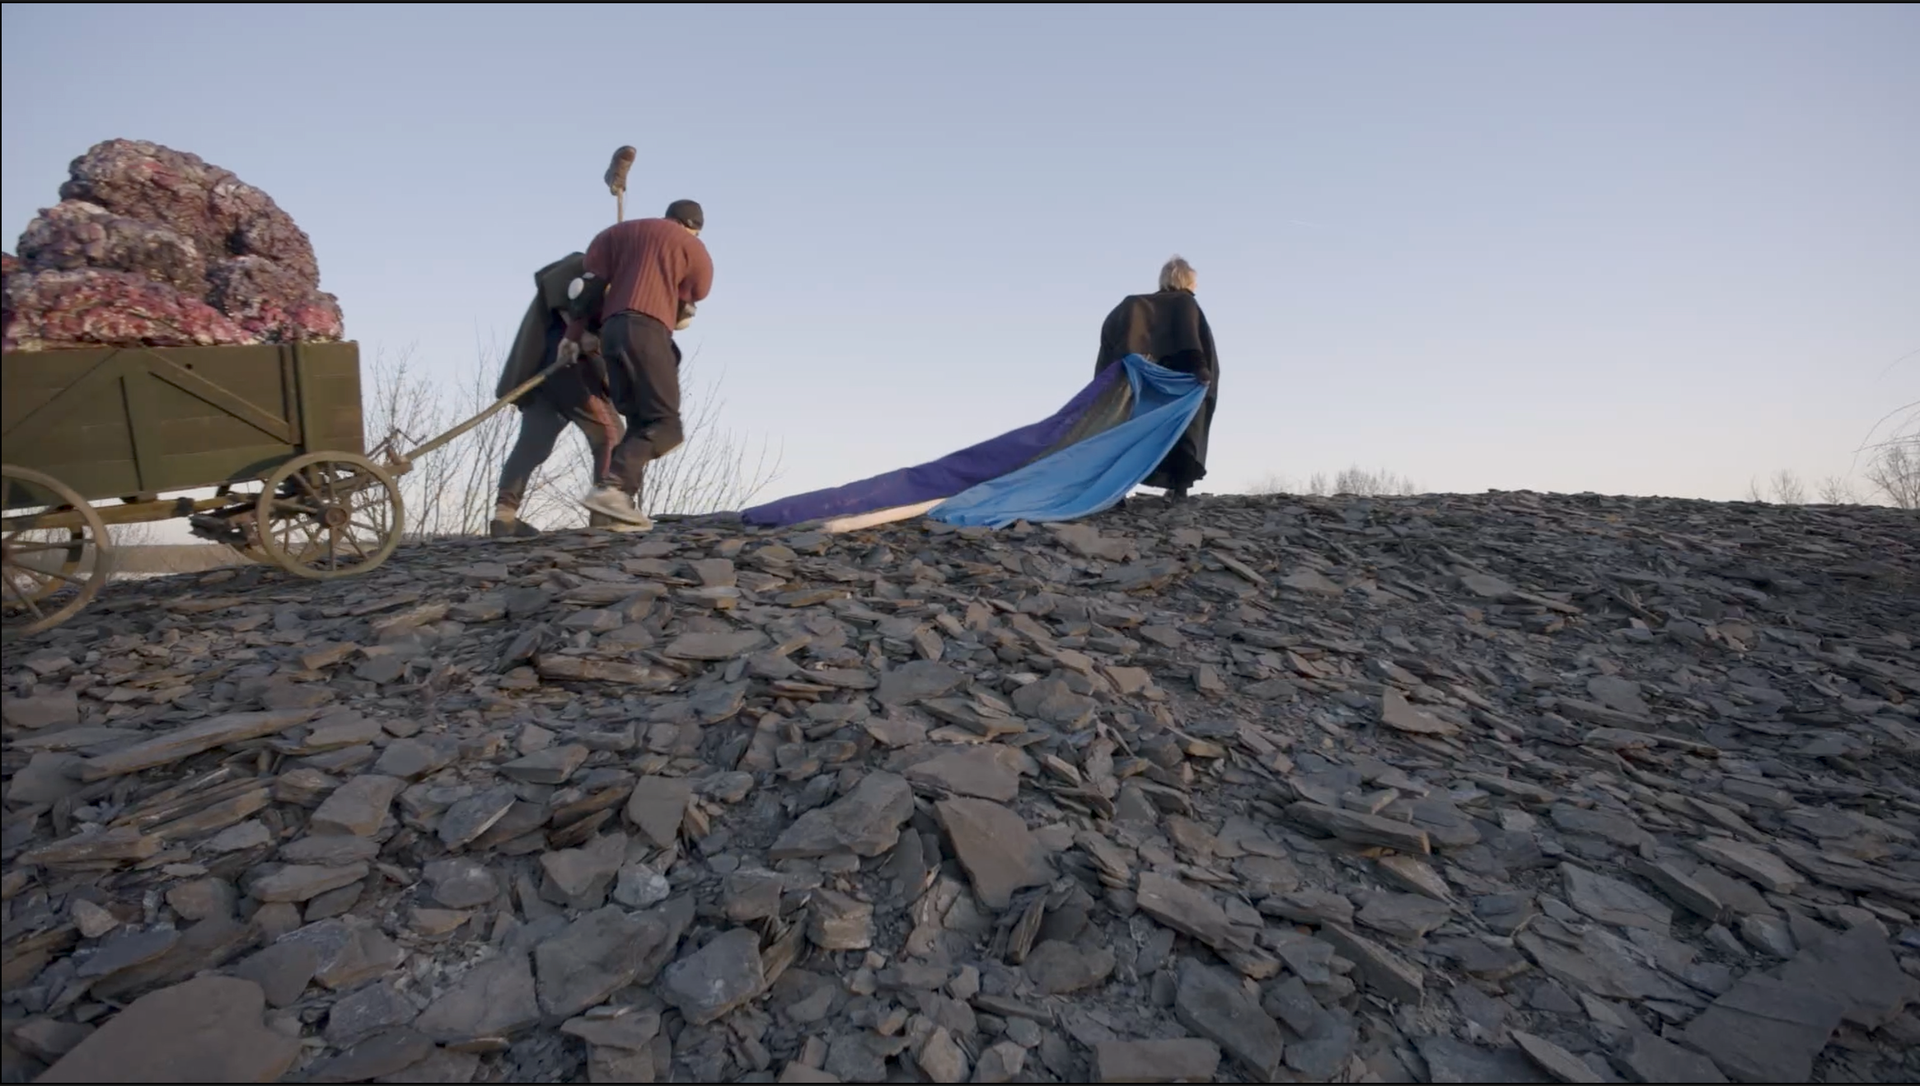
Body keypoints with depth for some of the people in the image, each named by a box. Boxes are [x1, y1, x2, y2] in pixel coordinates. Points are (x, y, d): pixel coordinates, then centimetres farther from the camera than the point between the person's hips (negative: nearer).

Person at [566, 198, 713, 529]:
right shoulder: (695, 250, 17)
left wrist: (573, 335, 12)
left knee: (641, 421, 8)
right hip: (647, 329, -6)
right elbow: (685, 307, 14)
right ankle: (609, 487, -28)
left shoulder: (619, 232, 27)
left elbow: (591, 283, 15)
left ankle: (617, 495, -8)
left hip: (611, 330, 6)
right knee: (664, 422, -8)